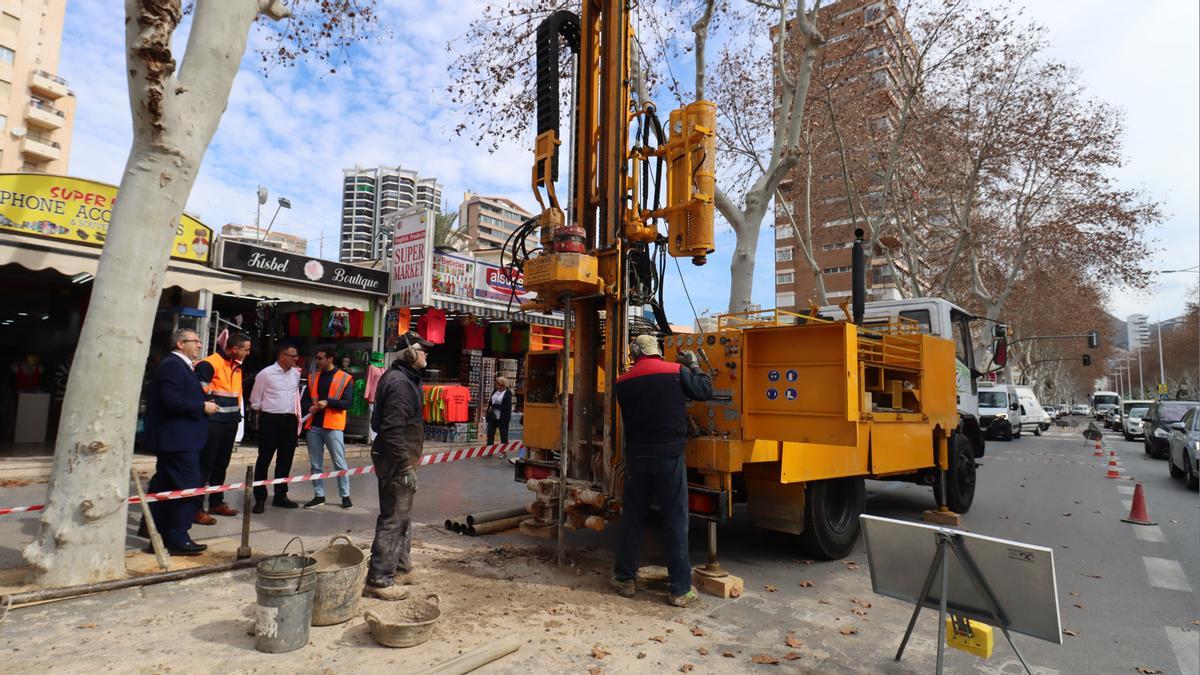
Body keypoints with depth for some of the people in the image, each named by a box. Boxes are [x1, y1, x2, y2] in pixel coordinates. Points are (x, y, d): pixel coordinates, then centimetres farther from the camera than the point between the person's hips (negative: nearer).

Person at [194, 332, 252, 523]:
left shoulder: (236, 366, 14)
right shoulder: (210, 364, -13)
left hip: (230, 422, 8)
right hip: (213, 423, -8)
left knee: (221, 465, 15)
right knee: (205, 465, -2)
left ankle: (216, 502, 26)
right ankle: (196, 508, 4)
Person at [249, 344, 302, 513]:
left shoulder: (296, 373, 6)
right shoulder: (266, 373, -9)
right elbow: (255, 400, 0)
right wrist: (265, 414, 7)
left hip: (290, 420, 5)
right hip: (271, 420, -5)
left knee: (286, 459, 12)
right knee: (264, 459, 3)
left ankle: (280, 495, 24)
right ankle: (260, 498, 12)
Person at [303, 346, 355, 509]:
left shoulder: (345, 378, -1)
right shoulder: (313, 377, 14)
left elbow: (347, 402, -7)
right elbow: (306, 398, 16)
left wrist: (327, 402, -19)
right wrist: (310, 407, -6)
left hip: (333, 426, -5)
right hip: (313, 425, 5)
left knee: (340, 463, -1)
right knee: (315, 464, 9)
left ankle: (345, 496, 9)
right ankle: (319, 495, 20)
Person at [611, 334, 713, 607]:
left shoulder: (624, 382, 2)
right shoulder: (676, 371, -6)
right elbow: (706, 391, 2)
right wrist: (694, 366, 17)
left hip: (637, 456, 3)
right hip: (669, 455, -2)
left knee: (632, 518, 14)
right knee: (676, 521, 5)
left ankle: (624, 579, 24)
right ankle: (681, 589, 10)